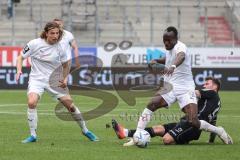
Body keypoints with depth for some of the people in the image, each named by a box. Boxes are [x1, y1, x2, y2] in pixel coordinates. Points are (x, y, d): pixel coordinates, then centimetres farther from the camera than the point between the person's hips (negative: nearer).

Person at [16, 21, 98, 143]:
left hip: (55, 80, 2)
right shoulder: (34, 44, -11)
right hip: (37, 78, -2)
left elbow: (65, 65, 10)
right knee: (31, 102, -27)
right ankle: (33, 135, -14)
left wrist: (65, 79, -4)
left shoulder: (59, 48, -6)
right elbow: (21, 57, 0)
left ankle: (85, 130, 24)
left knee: (70, 105, 2)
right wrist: (19, 70, -17)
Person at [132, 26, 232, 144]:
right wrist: (157, 61, 13)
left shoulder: (180, 47, -16)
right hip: (169, 87, 7)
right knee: (151, 104, -22)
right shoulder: (170, 49, 9)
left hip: (185, 90, -6)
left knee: (193, 122, -18)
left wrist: (173, 66, -65)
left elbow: (181, 56, -43)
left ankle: (219, 131, 9)